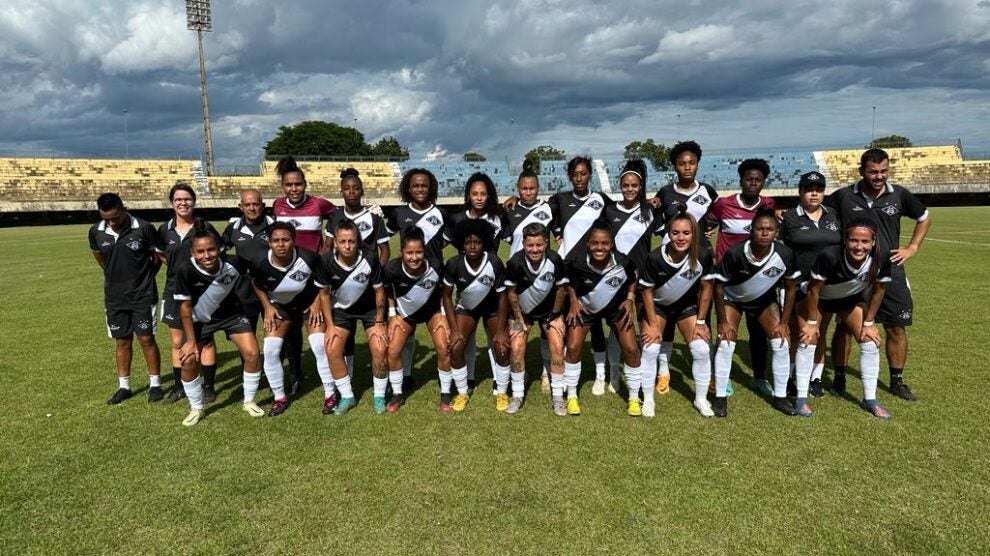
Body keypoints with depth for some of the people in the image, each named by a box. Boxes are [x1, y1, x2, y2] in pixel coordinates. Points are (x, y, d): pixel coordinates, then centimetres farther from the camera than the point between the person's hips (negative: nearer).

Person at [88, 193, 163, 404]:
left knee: (147, 339, 0)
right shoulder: (96, 232, -3)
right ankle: (123, 386, 21)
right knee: (122, 341, 11)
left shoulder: (144, 228, -14)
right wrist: (116, 275, 14)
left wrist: (143, 277, 7)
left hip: (143, 295, -3)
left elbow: (157, 257, -1)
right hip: (114, 297, 3)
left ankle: (155, 384, 12)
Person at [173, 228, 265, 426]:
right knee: (187, 361, -8)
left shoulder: (232, 266, -28)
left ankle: (249, 402, 12)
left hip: (232, 313, 1)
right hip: (200, 319, 0)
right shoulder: (185, 270, -30)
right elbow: (185, 307, -19)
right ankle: (197, 408, 17)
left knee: (252, 354, -11)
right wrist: (191, 341, -14)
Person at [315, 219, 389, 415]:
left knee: (380, 349, -14)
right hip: (342, 308, 2)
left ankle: (379, 397, 8)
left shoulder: (370, 260, -29)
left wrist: (379, 323, -11)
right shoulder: (326, 262, -25)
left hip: (370, 308, -1)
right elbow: (324, 294, -8)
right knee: (332, 350, -11)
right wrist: (330, 326, -9)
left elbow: (379, 291, -13)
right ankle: (347, 397, 8)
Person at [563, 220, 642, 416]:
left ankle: (634, 398, 13)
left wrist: (629, 299, -14)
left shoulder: (623, 261, -28)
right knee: (573, 347, -8)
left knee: (631, 348, -7)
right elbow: (568, 280, -7)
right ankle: (571, 396, 12)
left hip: (617, 306, 0)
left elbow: (633, 279, -4)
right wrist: (574, 301, -15)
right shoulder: (576, 260, -30)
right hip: (584, 306, 0)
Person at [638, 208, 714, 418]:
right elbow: (647, 291, -18)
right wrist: (653, 324, -14)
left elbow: (706, 288, -10)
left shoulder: (703, 255, -26)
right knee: (650, 349, -11)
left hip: (687, 304, 2)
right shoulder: (655, 258, -32)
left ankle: (701, 399, 15)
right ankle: (648, 400, 7)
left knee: (702, 349, -5)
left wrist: (701, 321, -7)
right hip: (657, 305, -2)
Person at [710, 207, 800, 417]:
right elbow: (719, 287, -20)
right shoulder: (735, 253, -35)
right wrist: (723, 321, -17)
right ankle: (720, 397, 0)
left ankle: (780, 397, 10)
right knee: (726, 343, -13)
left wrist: (783, 323, -9)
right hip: (732, 298, -2)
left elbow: (790, 289, -9)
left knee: (781, 343, -7)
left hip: (765, 299, 3)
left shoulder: (784, 255, -27)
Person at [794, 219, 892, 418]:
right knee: (808, 341, -10)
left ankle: (869, 399, 12)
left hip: (851, 300, 4)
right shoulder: (829, 256, -41)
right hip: (818, 299, -3)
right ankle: (801, 398, 1)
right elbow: (813, 290, -26)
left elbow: (877, 291, -9)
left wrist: (868, 323, -4)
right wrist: (812, 322, -16)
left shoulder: (881, 261, -30)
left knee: (871, 342, -2)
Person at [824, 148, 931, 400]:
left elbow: (924, 218, 17)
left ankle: (897, 381, 21)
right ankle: (839, 378, 17)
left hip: (890, 272, 2)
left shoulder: (899, 195, 1)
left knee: (896, 328, 6)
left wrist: (912, 247, 8)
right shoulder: (843, 197, -6)